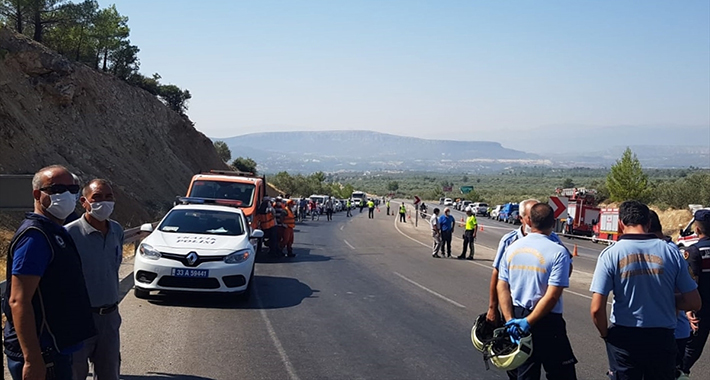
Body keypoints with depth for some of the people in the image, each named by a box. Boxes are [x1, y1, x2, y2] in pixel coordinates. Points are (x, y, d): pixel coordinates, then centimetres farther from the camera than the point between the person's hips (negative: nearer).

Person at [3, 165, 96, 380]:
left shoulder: (57, 232, 13)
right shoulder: (34, 236, -18)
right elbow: (18, 301, -24)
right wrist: (32, 360, -26)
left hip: (56, 350, 10)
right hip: (42, 355, -10)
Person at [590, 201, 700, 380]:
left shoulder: (611, 254, -10)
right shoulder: (671, 252, -4)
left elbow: (597, 308, -15)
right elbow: (694, 302, -1)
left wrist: (605, 334, 3)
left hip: (624, 339, -2)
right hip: (662, 338, 2)